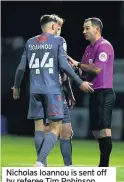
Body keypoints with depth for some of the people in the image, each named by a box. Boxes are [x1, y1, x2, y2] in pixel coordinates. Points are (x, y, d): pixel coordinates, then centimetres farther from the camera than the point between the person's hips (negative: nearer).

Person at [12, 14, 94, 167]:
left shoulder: (30, 43, 12)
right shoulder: (58, 41, 0)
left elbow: (21, 68, 12)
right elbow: (64, 65, -8)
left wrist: (16, 87, 26)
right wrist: (80, 83, -1)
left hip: (35, 90, 4)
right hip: (52, 90, -4)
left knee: (38, 127, 10)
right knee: (55, 128, -1)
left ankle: (41, 165, 8)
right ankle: (40, 162, -18)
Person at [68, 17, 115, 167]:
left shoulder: (104, 46, -11)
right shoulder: (89, 48, 17)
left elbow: (97, 69, -21)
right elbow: (86, 72, 19)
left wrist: (78, 64, -11)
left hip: (104, 93, -10)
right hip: (95, 93, 10)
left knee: (104, 129, -10)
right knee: (96, 130, 10)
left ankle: (104, 166, -10)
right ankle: (102, 164, 15)